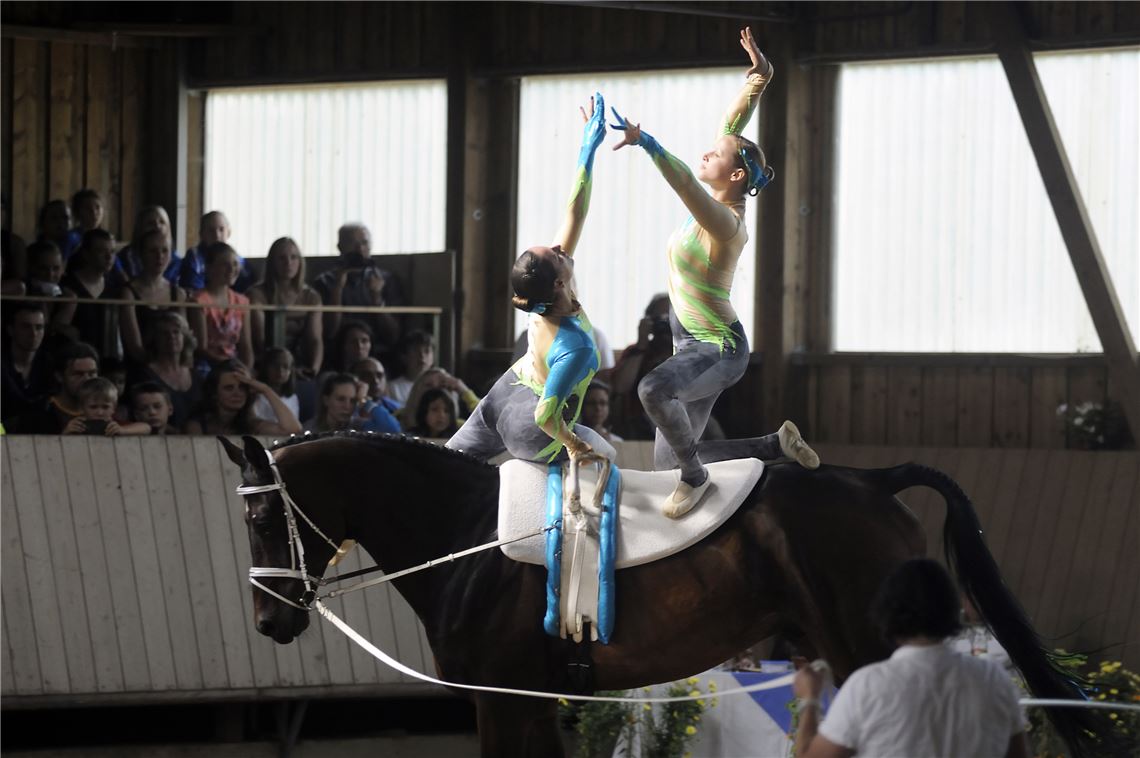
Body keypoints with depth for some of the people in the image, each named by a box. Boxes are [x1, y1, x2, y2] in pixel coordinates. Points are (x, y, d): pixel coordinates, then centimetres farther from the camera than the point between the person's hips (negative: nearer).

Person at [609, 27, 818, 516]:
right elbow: (732, 128, 7)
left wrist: (645, 143, -55)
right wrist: (758, 77, 3)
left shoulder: (724, 222, -23)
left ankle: (694, 476, -20)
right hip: (694, 347, 10)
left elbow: (684, 183, -42)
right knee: (666, 467, 12)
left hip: (717, 350, -10)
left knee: (655, 388, -42)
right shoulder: (718, 202, 1)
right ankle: (779, 444, 27)